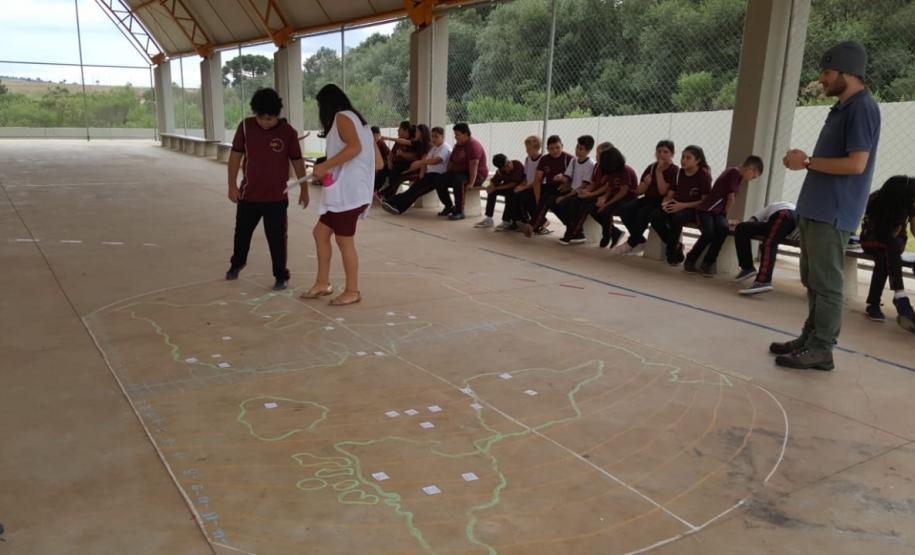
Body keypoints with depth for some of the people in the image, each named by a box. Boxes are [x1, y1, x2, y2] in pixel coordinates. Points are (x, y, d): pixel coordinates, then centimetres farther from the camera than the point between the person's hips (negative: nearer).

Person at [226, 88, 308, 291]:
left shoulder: (288, 132, -10)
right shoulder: (245, 126, -6)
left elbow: (297, 162, -2)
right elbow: (235, 155, 1)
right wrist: (232, 185, -2)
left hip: (276, 197, -3)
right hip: (248, 194, 3)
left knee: (277, 238, 2)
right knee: (242, 232, 20)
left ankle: (281, 275, 17)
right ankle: (237, 263, 45)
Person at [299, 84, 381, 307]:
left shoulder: (342, 117, -3)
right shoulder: (358, 121, 23)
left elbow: (355, 147, -24)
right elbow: (378, 163, 17)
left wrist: (325, 166, -20)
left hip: (348, 191, -10)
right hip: (344, 191, 10)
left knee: (344, 240, -1)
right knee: (320, 232, 14)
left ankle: (352, 291, 9)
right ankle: (323, 283, 21)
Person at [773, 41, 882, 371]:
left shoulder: (862, 108, -12)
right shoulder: (842, 108, 19)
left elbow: (856, 164, -20)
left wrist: (808, 162, -12)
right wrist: (805, 161, 8)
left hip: (833, 212, -10)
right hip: (816, 209, 10)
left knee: (826, 283, -5)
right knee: (813, 280, 14)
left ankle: (821, 350, 0)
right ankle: (810, 337, 23)